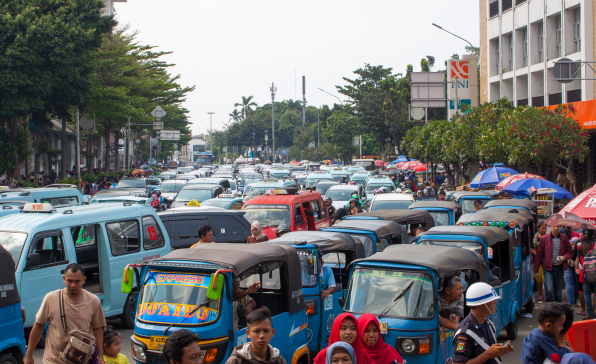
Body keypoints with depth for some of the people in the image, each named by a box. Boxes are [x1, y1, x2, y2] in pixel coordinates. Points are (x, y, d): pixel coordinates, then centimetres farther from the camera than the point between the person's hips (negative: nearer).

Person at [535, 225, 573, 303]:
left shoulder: (564, 239, 7)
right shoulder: (544, 239, -1)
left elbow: (570, 252, 13)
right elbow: (538, 255, 2)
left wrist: (564, 257, -10)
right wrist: (536, 271, 1)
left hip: (559, 268, 3)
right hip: (548, 268, -3)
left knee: (558, 293, 8)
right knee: (549, 290, -17)